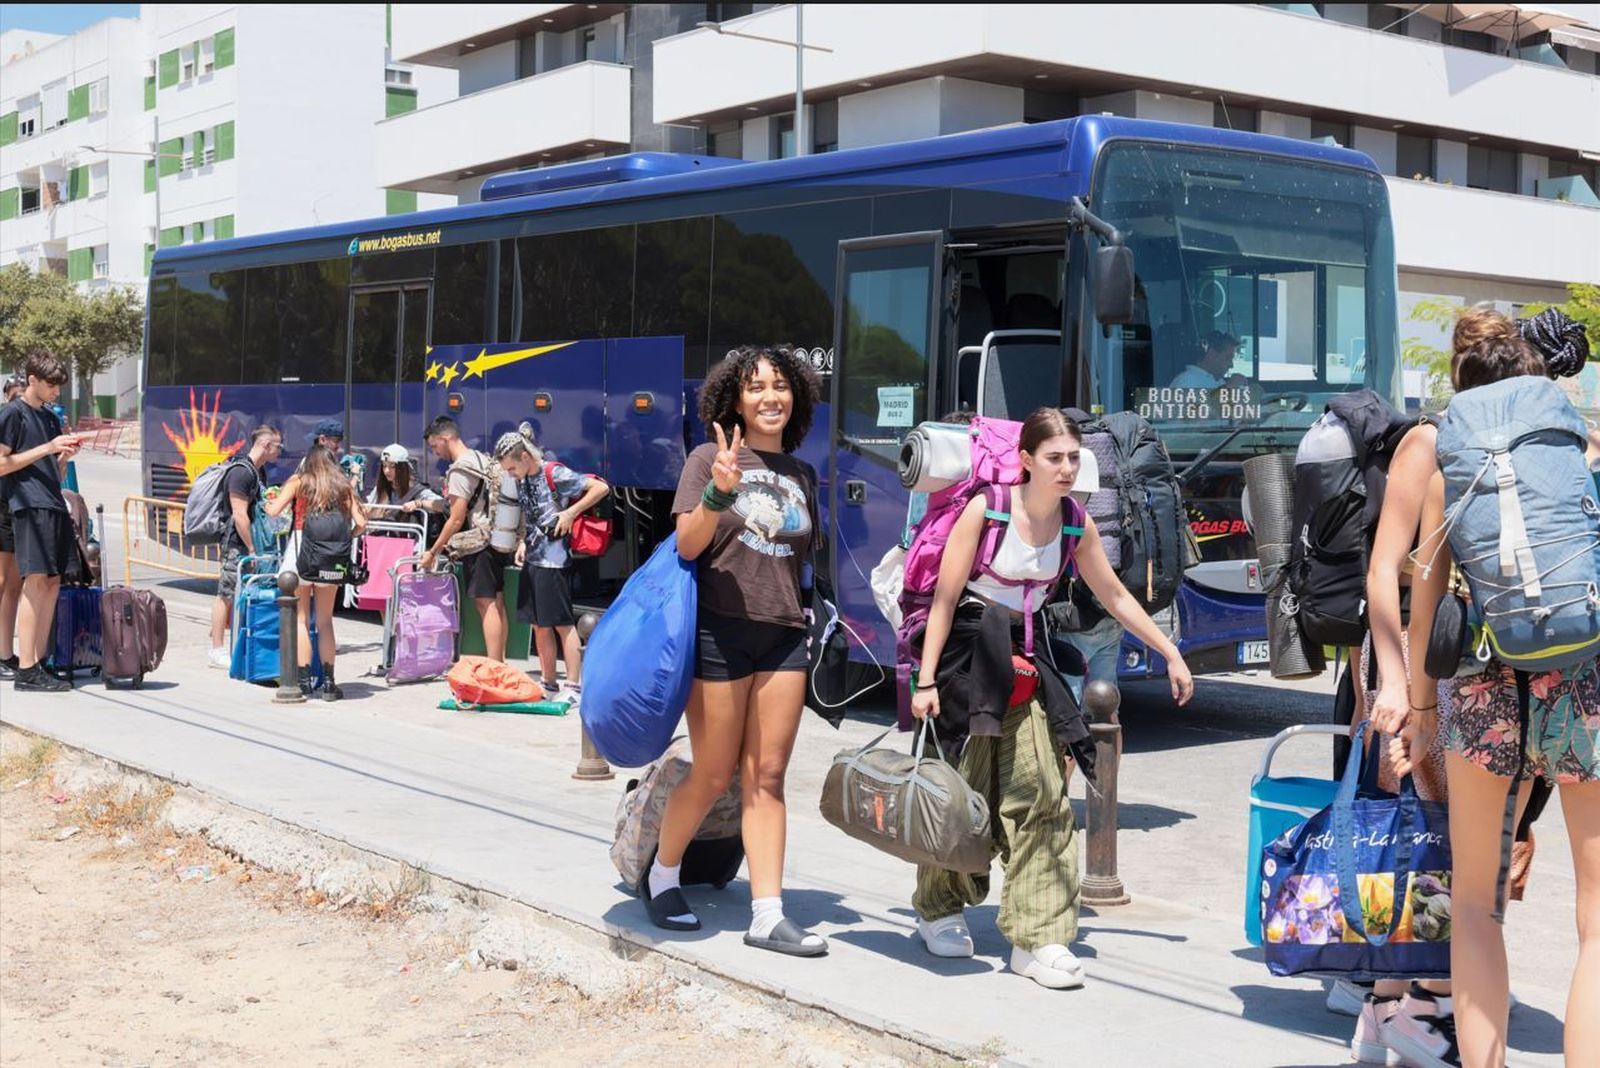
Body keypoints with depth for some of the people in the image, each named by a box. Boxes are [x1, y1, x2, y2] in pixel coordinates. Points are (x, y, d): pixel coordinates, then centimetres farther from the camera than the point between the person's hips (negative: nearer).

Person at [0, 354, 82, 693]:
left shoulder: (51, 417, 21)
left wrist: (65, 456, 3)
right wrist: (46, 448, -13)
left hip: (54, 505, 8)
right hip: (29, 506, -8)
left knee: (52, 583, 5)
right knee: (35, 582, -12)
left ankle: (39, 663, 9)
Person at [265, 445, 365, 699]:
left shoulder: (299, 481, 7)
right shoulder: (343, 487, 13)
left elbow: (274, 511, -2)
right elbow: (360, 523, 3)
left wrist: (268, 503, 20)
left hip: (301, 552, -2)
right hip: (331, 559, 2)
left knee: (300, 619, 5)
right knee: (325, 620, 12)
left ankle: (304, 680, 0)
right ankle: (328, 682, 10)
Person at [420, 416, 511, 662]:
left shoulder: (460, 470, -15)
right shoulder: (483, 459, 13)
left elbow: (457, 519, -17)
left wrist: (433, 552, -10)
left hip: (478, 545, -9)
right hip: (496, 539, 9)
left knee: (485, 603, -9)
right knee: (495, 602, 12)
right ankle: (500, 660, 17)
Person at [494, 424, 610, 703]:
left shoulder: (554, 474, -13)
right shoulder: (522, 480, 11)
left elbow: (601, 488, -15)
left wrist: (570, 513, -18)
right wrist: (523, 543, 6)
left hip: (553, 560, -8)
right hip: (532, 559, 8)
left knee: (562, 624, -5)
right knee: (539, 625, 12)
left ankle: (574, 687, -2)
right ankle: (548, 682, 22)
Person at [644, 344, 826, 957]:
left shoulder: (802, 475, 14)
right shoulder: (710, 458, -1)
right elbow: (687, 545, -11)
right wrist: (719, 492, -26)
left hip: (784, 635, 5)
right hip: (720, 630, -4)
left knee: (766, 777, 2)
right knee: (713, 776, 2)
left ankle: (767, 916, 3)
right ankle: (661, 878, 25)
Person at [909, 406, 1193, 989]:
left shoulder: (1076, 523, 1)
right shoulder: (985, 509, -13)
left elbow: (1114, 595, 14)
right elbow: (945, 598, -12)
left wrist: (1171, 653, 13)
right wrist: (925, 680, -16)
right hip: (967, 650, -4)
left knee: (1043, 790, -6)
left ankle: (1038, 937, -2)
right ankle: (939, 910, 23)